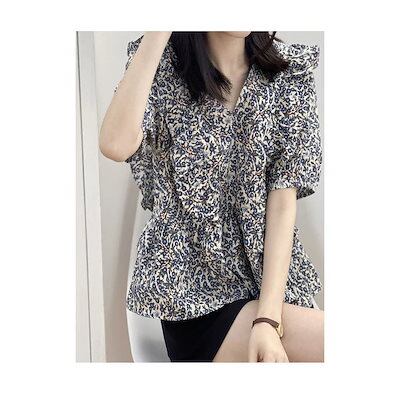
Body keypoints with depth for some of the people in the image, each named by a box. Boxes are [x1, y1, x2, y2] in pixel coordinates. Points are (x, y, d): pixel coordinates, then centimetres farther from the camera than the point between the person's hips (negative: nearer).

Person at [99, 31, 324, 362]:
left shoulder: (293, 71, 0)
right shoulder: (161, 68, -2)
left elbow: (283, 200, -7)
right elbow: (115, 146, -24)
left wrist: (268, 319, -16)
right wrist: (158, 33, -21)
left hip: (272, 277, 3)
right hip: (193, 288, -3)